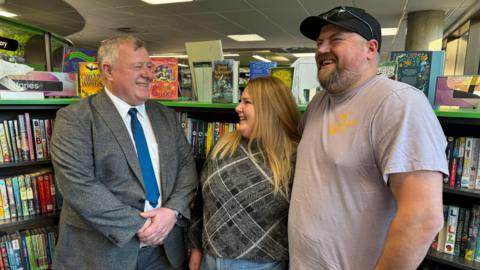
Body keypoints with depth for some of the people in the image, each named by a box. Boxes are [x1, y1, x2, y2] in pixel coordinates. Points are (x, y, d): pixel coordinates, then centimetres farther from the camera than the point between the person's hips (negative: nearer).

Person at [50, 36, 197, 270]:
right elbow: (78, 185, -17)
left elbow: (187, 165, 3)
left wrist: (173, 210, -13)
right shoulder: (75, 118, -9)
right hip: (103, 251, -4)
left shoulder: (167, 117, 6)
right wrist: (137, 225, -17)